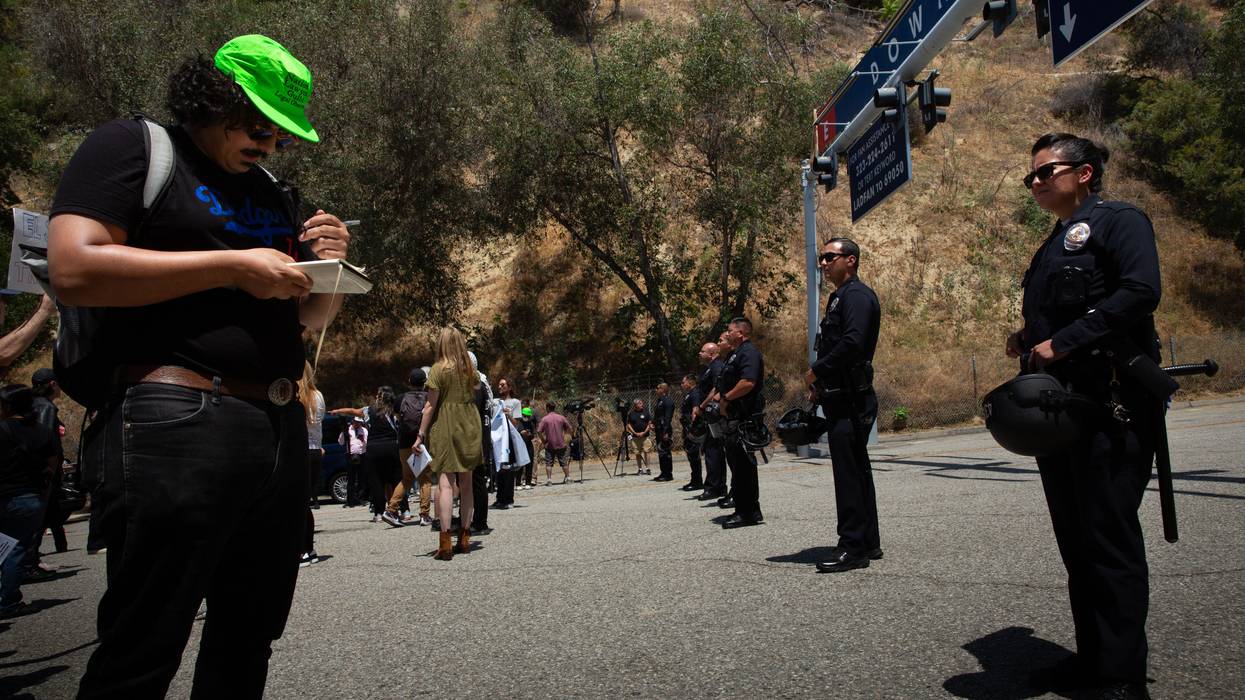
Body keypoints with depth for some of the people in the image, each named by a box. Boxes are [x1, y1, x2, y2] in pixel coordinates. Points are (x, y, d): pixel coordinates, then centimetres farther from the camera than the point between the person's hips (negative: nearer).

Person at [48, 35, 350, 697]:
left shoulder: (273, 195, 21)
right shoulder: (133, 145, 3)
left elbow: (313, 317, 25)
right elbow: (74, 269, -12)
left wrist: (331, 263, 4)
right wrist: (234, 266, -14)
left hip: (280, 429, 7)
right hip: (177, 422, -7)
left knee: (247, 642, 16)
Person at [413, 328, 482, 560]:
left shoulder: (439, 369, -8)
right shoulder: (471, 368, 7)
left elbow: (430, 406, -10)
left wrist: (421, 435, -6)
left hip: (445, 428, -5)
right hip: (469, 427, 5)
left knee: (445, 483, -7)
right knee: (466, 484, 12)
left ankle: (445, 542, -13)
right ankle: (464, 538, 19)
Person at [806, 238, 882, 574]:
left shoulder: (857, 294, -10)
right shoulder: (839, 297, 21)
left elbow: (852, 342, -24)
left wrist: (816, 371, -14)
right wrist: (820, 385, 9)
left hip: (851, 400, -10)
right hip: (841, 398, 10)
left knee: (849, 471, -9)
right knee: (856, 469, 14)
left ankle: (853, 546, -4)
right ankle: (868, 542, 22)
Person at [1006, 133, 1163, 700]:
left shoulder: (1119, 220, -1)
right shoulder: (1053, 246, 24)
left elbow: (1140, 291, -18)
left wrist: (1061, 342, -20)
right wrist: (1027, 342, 6)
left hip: (1110, 404, -8)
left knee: (1109, 535, -6)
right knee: (1075, 538, 12)